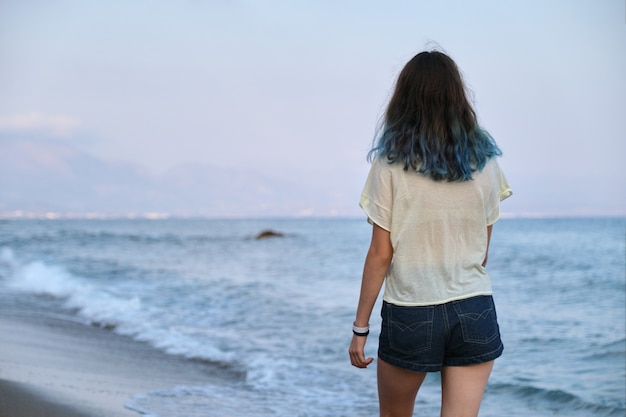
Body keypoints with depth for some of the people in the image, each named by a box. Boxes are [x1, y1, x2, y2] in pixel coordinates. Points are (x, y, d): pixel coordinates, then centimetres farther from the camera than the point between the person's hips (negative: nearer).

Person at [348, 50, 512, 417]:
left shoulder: (390, 165, -7)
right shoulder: (485, 162, 2)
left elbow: (381, 255, -7)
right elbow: (483, 251, 8)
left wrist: (361, 327, 1)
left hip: (410, 315, -2)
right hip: (476, 315, 2)